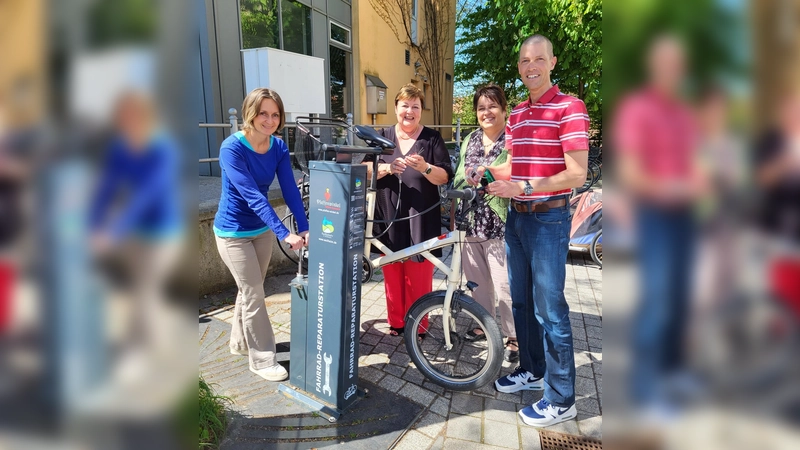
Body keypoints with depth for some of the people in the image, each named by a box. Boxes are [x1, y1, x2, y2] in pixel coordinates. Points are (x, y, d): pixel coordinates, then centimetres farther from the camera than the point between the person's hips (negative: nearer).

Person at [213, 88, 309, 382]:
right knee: (254, 294, -1)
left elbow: (290, 189, -12)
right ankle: (262, 360, 15)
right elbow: (252, 196, -32)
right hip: (234, 232, -6)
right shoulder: (232, 148, -24)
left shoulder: (279, 147, -7)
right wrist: (284, 234, -37)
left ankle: (240, 341, 39)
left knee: (250, 290, 18)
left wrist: (304, 228, -23)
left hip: (262, 228, 6)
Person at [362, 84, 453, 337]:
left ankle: (418, 325, 17)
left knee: (419, 276, 2)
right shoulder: (383, 137, 10)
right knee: (392, 273, 8)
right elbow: (364, 170, 3)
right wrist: (386, 168, -17)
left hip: (421, 219, -2)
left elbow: (445, 177, -3)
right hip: (389, 217, 2)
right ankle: (395, 321, 24)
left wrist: (425, 167, -23)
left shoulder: (432, 139, 4)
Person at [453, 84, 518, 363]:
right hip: (469, 223, 6)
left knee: (504, 285, -2)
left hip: (500, 225, -6)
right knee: (476, 281, 16)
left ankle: (514, 337, 14)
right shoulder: (470, 140, 14)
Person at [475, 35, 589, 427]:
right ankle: (532, 370, 36)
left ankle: (561, 399, 13)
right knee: (521, 301, 17)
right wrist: (488, 171, 1)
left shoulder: (569, 108, -10)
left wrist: (521, 188, -23)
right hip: (516, 217, 8)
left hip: (548, 219, -7)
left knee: (549, 310, -2)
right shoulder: (516, 113, 13)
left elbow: (576, 175, -17)